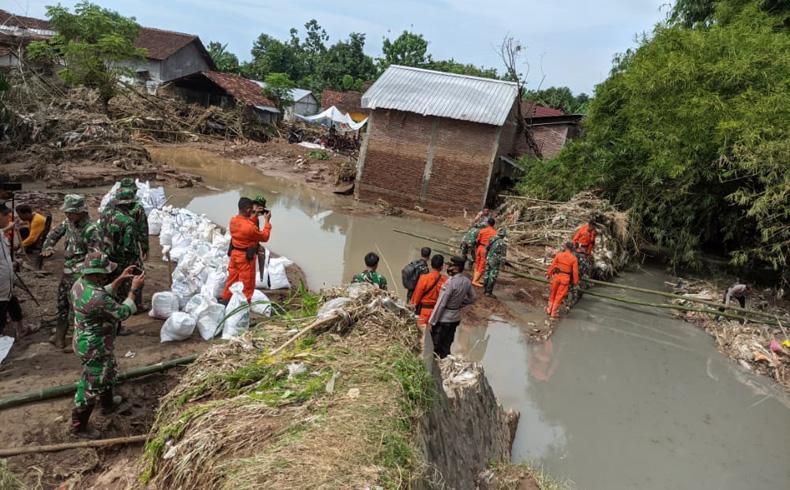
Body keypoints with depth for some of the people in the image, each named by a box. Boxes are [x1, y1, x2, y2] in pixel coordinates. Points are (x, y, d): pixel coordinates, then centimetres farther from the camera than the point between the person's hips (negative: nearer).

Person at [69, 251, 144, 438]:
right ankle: (78, 425, 28)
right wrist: (134, 288, -14)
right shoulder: (96, 298, -36)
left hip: (88, 341, 10)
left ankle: (107, 403, 54)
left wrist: (120, 279, 3)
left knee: (109, 372, 31)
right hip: (94, 348, -10)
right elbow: (123, 313, -23)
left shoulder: (80, 283, -8)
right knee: (91, 386, 9)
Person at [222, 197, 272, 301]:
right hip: (246, 257, -7)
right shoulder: (250, 227, -28)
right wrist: (267, 221, -6)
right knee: (247, 283, 9)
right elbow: (265, 237, -13)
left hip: (234, 253, 7)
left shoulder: (233, 220, -6)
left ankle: (225, 299, 36)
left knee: (232, 277, 22)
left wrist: (256, 215, 8)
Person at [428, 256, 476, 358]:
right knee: (447, 346, 19)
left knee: (437, 347, 8)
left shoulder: (450, 282, -25)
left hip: (443, 319, -7)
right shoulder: (467, 281, -3)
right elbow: (471, 298, 12)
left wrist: (431, 321, -15)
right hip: (456, 318, 7)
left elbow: (440, 304, -22)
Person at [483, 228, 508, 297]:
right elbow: (503, 255, -16)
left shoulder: (492, 240, 5)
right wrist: (502, 264, -12)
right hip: (495, 262, -7)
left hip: (488, 260, 7)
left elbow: (487, 250, 12)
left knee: (487, 275, 13)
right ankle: (489, 292, 0)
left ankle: (485, 290, 21)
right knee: (493, 277, -2)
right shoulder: (503, 243, -15)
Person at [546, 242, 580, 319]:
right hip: (565, 278, -2)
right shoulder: (574, 258, -5)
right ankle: (554, 312, 13)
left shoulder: (559, 255, -2)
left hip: (556, 276, 2)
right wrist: (576, 282, 3)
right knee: (559, 296, 7)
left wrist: (548, 274, 8)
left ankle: (549, 309, 29)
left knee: (552, 294, 19)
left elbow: (552, 265, -1)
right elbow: (575, 271, -5)